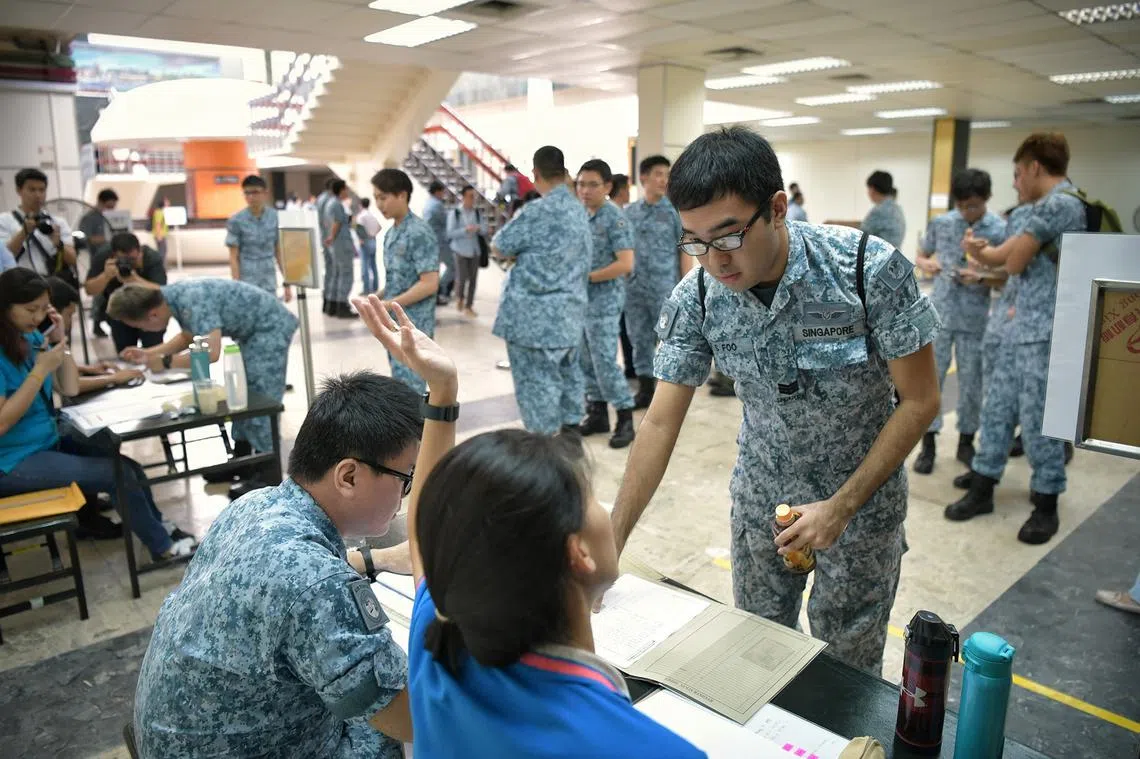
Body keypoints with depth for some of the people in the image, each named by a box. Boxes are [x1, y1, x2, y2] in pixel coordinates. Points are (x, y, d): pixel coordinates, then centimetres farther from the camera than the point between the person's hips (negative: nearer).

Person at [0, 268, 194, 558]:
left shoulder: (31, 337, 2)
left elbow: (70, 389, 6)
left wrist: (60, 341, -5)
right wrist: (40, 371, -25)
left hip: (48, 442, 8)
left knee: (129, 467, 2)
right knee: (119, 474, -12)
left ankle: (158, 527, 25)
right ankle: (162, 546, 6)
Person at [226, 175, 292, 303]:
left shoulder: (275, 217, 1)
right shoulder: (236, 221, -8)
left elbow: (279, 252, 7)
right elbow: (234, 257, -5)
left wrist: (287, 283, 5)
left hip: (269, 283, 3)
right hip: (247, 283, -3)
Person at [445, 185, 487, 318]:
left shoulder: (477, 213, 6)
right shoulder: (454, 213, -5)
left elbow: (485, 230, 4)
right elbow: (450, 233, -10)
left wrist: (478, 228, -18)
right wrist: (466, 230, -21)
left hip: (474, 250, 4)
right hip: (460, 250, -4)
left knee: (473, 279, 4)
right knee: (462, 278, -9)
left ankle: (469, 306, 16)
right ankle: (459, 297, 23)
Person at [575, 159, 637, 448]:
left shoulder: (615, 218, -12)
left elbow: (625, 264, -19)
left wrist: (587, 277, -17)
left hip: (604, 301, -7)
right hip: (580, 299, 7)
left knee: (605, 361, -8)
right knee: (587, 361, 12)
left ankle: (625, 418, 3)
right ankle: (597, 413, 23)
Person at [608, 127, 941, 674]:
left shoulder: (872, 270, -26)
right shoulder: (696, 297, -17)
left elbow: (920, 400, -16)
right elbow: (660, 424, -13)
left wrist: (841, 507, -20)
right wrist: (609, 547, -16)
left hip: (861, 500, -2)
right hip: (760, 500, 3)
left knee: (848, 668, 11)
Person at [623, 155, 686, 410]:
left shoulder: (675, 211, -2)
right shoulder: (629, 212, 9)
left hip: (665, 289, -4)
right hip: (634, 289, 4)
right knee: (640, 342, 10)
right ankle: (645, 390, 22)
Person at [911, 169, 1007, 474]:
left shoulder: (1001, 231, -6)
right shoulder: (940, 223, 0)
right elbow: (921, 256, 13)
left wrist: (981, 279, -21)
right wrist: (926, 265, -9)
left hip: (976, 319, -1)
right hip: (939, 313, 1)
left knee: (971, 383, 9)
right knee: (931, 379, 3)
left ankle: (966, 442, 25)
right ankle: (928, 443, 13)